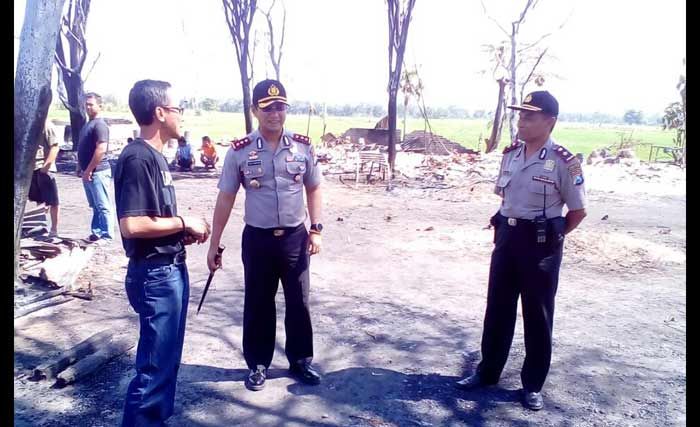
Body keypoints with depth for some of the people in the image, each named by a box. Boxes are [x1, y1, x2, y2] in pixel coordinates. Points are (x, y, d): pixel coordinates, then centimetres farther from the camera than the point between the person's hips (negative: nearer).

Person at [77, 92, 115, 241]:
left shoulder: (100, 125, -14)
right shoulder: (88, 124, 17)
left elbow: (101, 149, -22)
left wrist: (88, 170, -19)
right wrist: (80, 167, 18)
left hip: (98, 172, -10)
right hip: (88, 172, 10)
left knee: (103, 206, -5)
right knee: (95, 206, 15)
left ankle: (107, 236, 0)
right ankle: (97, 233, 22)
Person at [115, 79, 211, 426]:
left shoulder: (155, 156, 12)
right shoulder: (137, 158, -18)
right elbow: (132, 225, -26)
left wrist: (184, 231, 5)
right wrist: (183, 222, -15)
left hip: (171, 270, 10)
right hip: (155, 275, -10)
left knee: (168, 356, 20)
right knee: (155, 362, 0)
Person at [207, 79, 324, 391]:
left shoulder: (303, 147, -2)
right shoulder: (240, 152, -7)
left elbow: (313, 189, 8)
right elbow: (225, 199, -2)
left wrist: (316, 229, 0)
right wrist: (214, 245, -2)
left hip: (295, 237, 1)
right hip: (257, 238, -1)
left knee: (299, 301, 12)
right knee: (258, 303, 11)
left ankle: (300, 360, 31)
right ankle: (257, 364, 30)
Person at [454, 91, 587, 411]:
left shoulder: (563, 162, -14)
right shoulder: (511, 154, 4)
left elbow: (579, 211, -7)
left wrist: (551, 237, -4)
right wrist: (507, 226, 9)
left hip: (540, 241, -6)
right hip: (507, 235, 6)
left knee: (537, 314, 7)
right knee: (497, 306, 14)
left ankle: (533, 384, 23)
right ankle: (488, 371, 30)